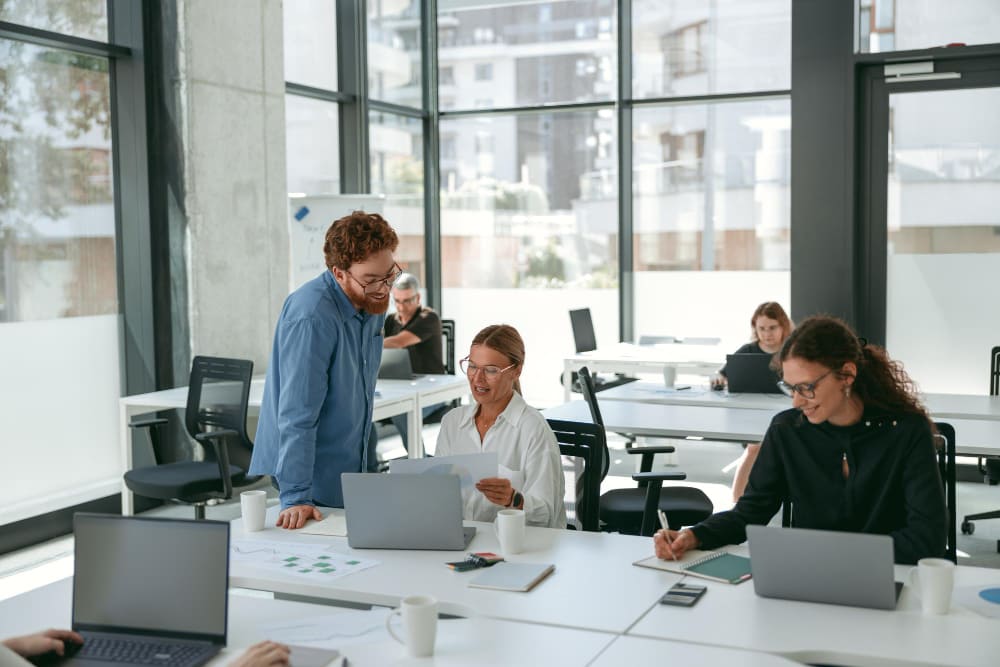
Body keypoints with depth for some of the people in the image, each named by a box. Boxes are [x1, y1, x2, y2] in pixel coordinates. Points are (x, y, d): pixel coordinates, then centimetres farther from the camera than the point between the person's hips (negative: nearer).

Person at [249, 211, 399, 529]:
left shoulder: (372, 300, 1)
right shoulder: (311, 316, -25)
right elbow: (297, 415, -27)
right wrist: (295, 497, -28)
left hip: (350, 473, 8)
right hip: (311, 479, -8)